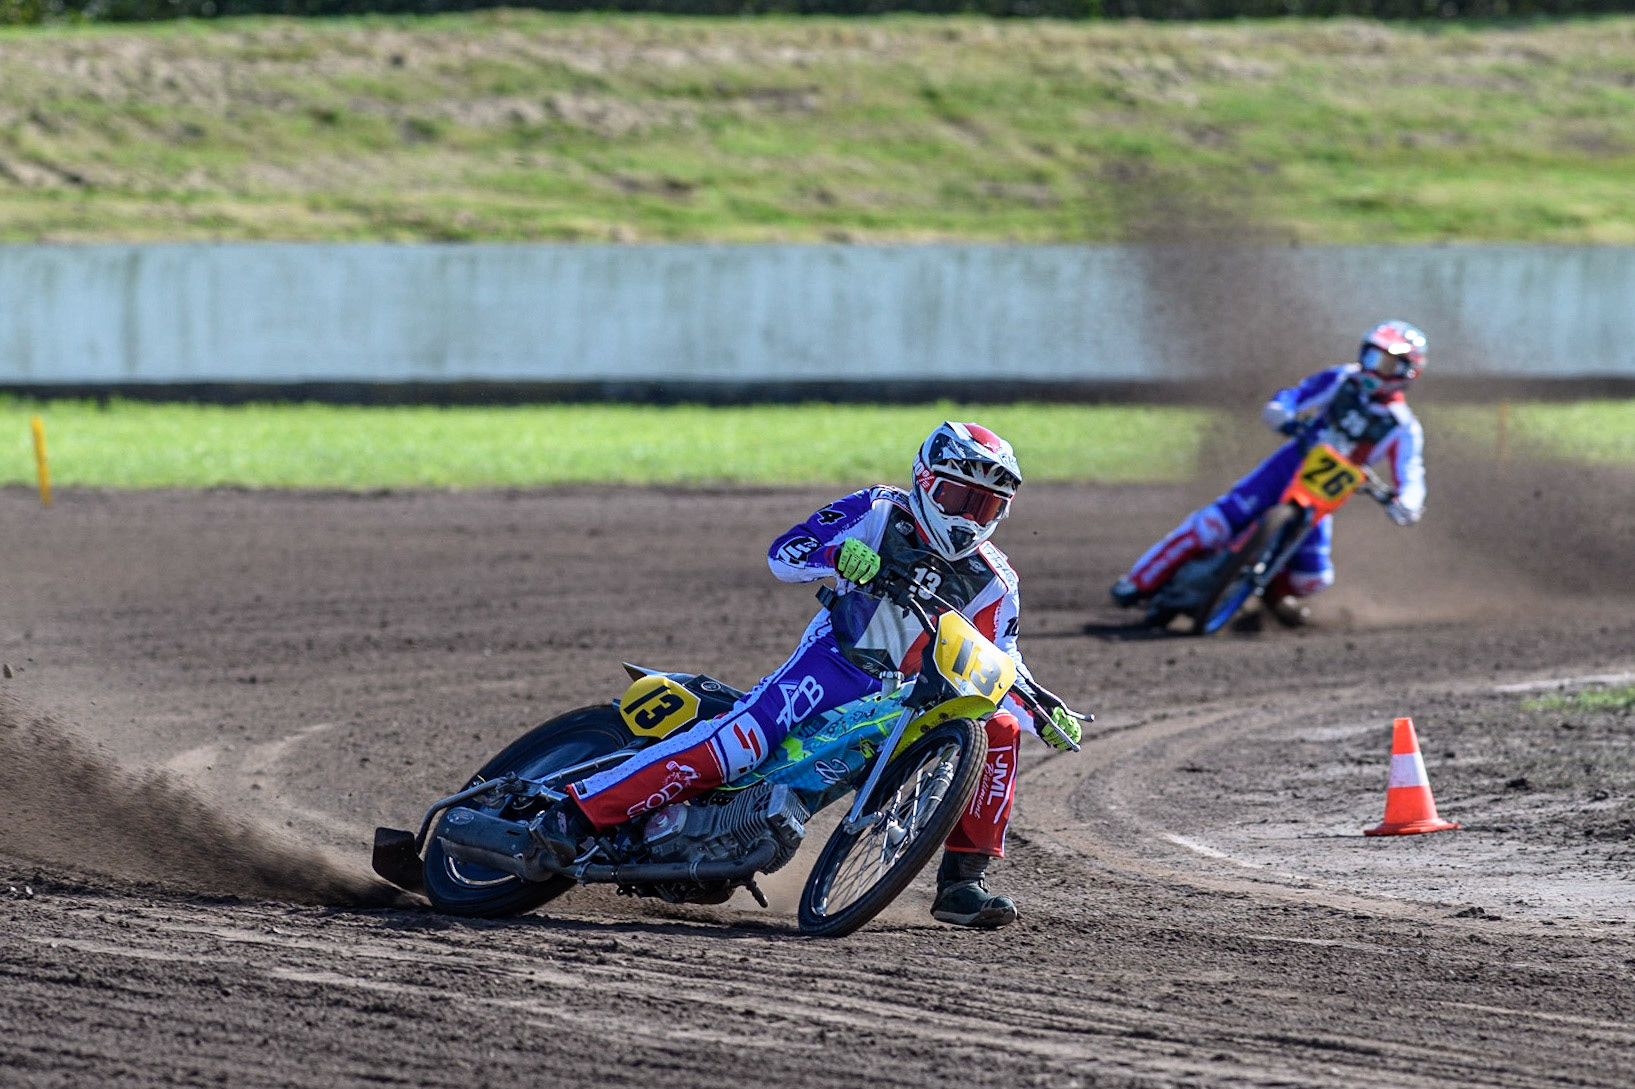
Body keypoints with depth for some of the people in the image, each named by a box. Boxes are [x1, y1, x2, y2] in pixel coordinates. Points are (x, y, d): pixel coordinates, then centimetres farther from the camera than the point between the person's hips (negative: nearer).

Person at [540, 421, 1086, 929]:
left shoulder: (993, 583, 7)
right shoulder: (879, 512, -2)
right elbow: (783, 553, -6)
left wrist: (1044, 707, -6)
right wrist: (837, 553, -27)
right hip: (834, 660, -4)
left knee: (998, 730, -16)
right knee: (739, 738, -26)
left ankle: (962, 881, -11)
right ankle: (577, 811, -25)